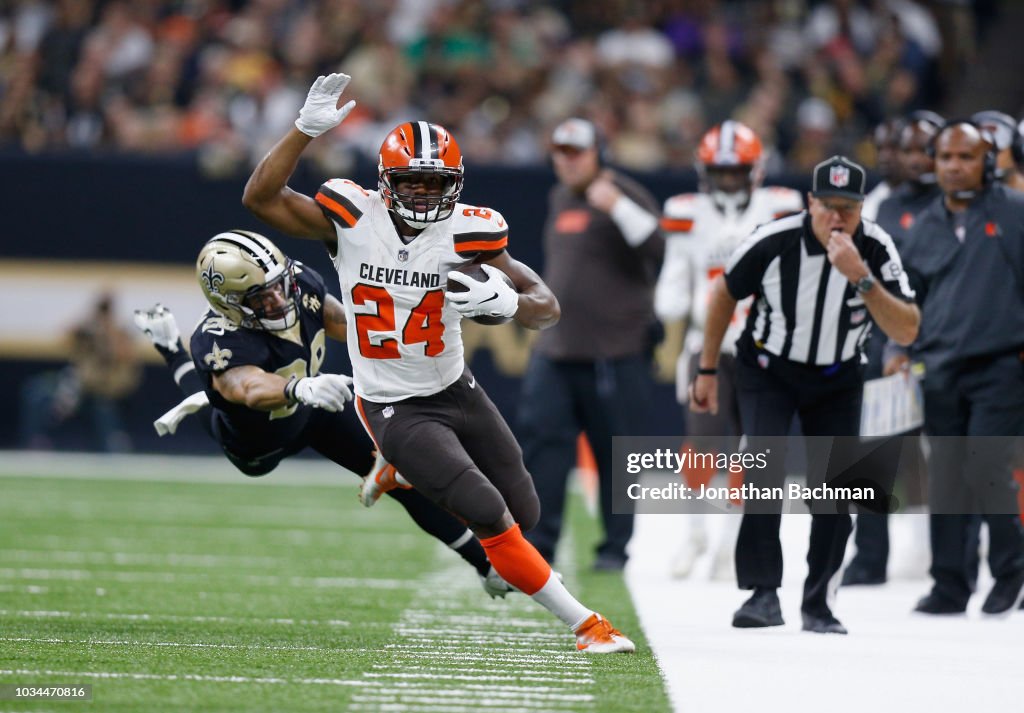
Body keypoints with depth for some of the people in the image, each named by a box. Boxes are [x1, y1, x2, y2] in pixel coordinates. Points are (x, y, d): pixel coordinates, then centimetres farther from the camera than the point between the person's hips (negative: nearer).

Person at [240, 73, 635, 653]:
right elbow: (260, 197, -18)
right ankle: (586, 625, -2)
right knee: (492, 517, -16)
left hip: (457, 392, 4)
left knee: (526, 515, 14)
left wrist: (505, 302, -36)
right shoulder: (351, 219, -15)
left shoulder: (465, 233, -14)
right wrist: (308, 129, -27)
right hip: (395, 408, -4)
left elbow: (548, 309, -13)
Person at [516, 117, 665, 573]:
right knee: (540, 441, -2)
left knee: (616, 451, 0)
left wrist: (617, 206, -30)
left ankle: (617, 546, 9)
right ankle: (536, 543, 0)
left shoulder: (625, 196, -7)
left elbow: (657, 249, -21)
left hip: (615, 355, -7)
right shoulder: (559, 200, 16)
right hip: (555, 350, 7)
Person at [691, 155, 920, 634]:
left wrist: (861, 279, -39)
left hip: (836, 380, 2)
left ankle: (817, 604, 14)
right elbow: (724, 293, -4)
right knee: (764, 465, -22)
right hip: (767, 371, -2)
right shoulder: (775, 241, -23)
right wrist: (707, 370, 2)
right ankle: (764, 592, -19)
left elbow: (906, 332, -27)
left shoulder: (876, 249, -20)